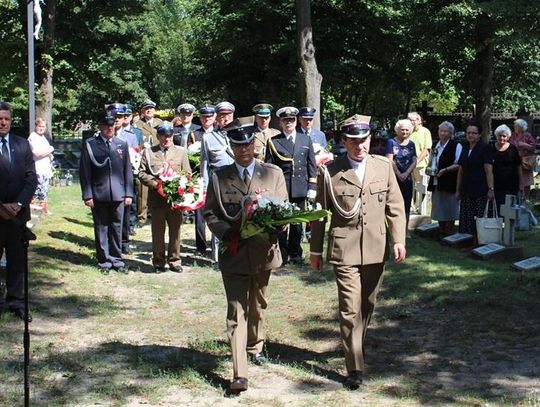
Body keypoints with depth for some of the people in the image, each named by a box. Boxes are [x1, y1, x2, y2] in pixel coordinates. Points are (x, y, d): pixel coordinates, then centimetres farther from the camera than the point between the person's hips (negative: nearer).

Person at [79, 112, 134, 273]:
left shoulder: (122, 144, 9)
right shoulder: (90, 144, 0)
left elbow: (127, 170, 10)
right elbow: (85, 171, -1)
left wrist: (129, 193, 4)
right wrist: (87, 195, -7)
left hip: (118, 195, 2)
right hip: (99, 195, -2)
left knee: (117, 228, 9)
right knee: (101, 229, 6)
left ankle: (117, 260, 19)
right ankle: (104, 261, 15)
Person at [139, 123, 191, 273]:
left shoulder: (181, 152, 11)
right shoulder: (149, 152, 8)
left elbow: (187, 174, 9)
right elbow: (142, 173, 3)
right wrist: (156, 184, -11)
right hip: (157, 198, -1)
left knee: (175, 230, 5)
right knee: (158, 232, 4)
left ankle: (174, 261, 16)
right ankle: (158, 262, 14)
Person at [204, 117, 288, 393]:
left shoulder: (273, 173, 2)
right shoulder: (219, 177, 0)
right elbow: (210, 213, 2)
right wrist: (227, 234, -14)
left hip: (263, 252, 2)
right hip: (233, 252, -2)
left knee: (257, 305, 20)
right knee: (237, 312, -7)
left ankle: (256, 346, 46)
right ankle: (239, 375, -8)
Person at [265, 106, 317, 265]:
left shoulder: (306, 139, 11)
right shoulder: (273, 142, 3)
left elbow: (311, 165, 11)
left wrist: (312, 187, 3)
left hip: (300, 189, 2)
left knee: (297, 223, 9)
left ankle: (295, 253, 20)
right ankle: (282, 255, 10)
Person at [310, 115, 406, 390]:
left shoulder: (384, 167, 4)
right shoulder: (329, 172, -3)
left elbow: (395, 206, 7)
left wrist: (399, 240, -3)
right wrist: (316, 250, 5)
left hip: (376, 248, 3)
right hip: (344, 249, -3)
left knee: (368, 305, 17)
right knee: (350, 309, -7)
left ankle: (355, 345, 40)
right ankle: (354, 368, -2)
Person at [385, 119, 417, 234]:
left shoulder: (411, 144, 10)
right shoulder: (392, 142, -2)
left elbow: (414, 161, 5)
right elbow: (390, 160, -9)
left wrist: (406, 174, -10)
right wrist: (399, 174, -13)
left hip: (407, 178, 4)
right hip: (394, 177, -4)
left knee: (407, 205, 7)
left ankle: (405, 230, 15)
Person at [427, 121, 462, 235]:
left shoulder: (456, 146, -7)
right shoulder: (436, 146, 14)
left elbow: (459, 164, -14)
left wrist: (445, 170, -22)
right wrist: (428, 168, 6)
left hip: (449, 183, -7)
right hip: (436, 183, 7)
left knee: (449, 210, -1)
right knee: (439, 208, 12)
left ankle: (449, 233, 8)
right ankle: (441, 233, 22)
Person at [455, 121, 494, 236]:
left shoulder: (484, 148, -4)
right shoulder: (465, 148, 14)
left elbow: (489, 171, -12)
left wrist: (491, 189, -20)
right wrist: (458, 190, 16)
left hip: (480, 191, -6)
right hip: (466, 190, 6)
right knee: (465, 220, 3)